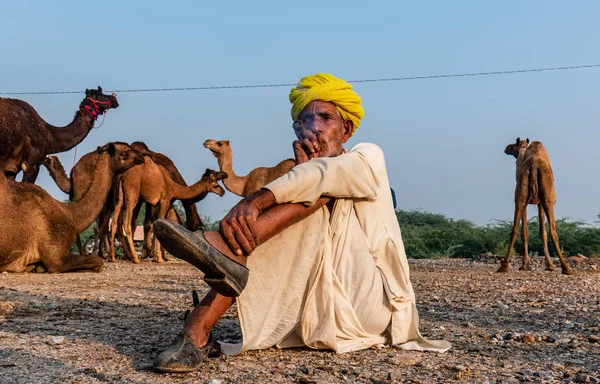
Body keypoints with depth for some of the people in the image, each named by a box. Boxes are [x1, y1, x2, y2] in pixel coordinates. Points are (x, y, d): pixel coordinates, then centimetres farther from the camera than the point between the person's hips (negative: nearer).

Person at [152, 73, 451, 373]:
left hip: (368, 300, -4)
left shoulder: (368, 158, 4)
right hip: (320, 304, 4)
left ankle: (225, 249, -39)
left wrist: (255, 202, -35)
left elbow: (324, 174, -22)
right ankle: (196, 335, -35)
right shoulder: (296, 177, 16)